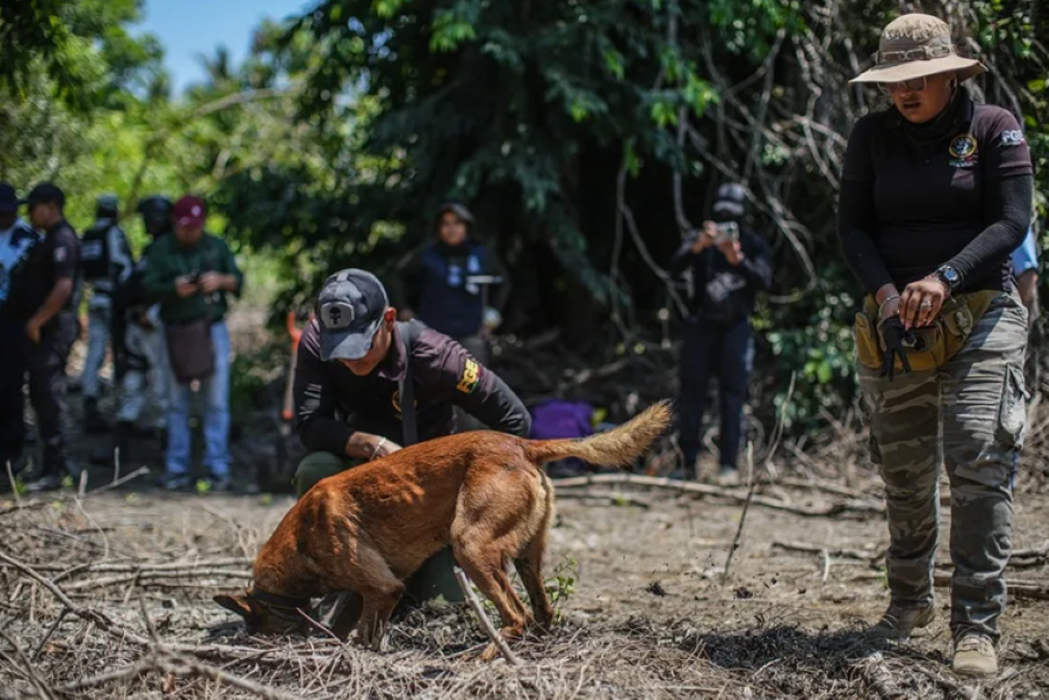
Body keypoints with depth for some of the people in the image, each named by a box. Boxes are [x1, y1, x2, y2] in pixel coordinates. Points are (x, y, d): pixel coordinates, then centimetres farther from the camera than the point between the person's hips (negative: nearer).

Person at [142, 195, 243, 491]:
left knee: (217, 403, -2)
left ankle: (218, 468, 2)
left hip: (213, 330, 0)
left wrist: (221, 280, -14)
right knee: (177, 404, 7)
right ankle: (176, 469, 12)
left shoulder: (217, 246, 7)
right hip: (176, 331, 0)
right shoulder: (161, 249, 3)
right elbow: (149, 286, -3)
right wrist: (174, 288, -22)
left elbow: (238, 280, 7)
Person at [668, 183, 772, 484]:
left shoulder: (753, 244, 3)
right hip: (701, 325, 1)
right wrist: (697, 247, -30)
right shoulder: (700, 238, 4)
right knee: (691, 391, 0)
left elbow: (764, 280, -13)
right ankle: (688, 463, 4)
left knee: (733, 396, -5)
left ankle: (730, 465, -6)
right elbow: (675, 267, -12)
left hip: (735, 327, -1)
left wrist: (738, 259, -29)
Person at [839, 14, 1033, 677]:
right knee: (903, 472, 11)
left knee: (978, 463, -15)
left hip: (979, 316, -3)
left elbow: (1012, 222, -9)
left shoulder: (995, 128, -1)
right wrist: (884, 290, -15)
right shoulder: (873, 135, 7)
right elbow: (853, 225, 3)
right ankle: (911, 599, 30)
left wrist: (944, 277, -23)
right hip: (893, 321, 3)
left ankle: (977, 626, -13)